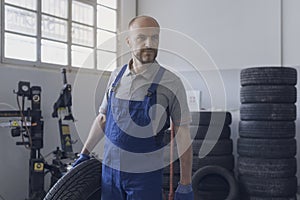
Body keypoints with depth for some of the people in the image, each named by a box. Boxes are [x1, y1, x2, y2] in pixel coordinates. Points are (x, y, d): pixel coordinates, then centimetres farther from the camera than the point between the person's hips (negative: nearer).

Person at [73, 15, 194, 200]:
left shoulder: (171, 82, -9)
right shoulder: (116, 76, 4)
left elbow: (183, 134, -8)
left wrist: (185, 185, -8)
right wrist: (85, 153, 17)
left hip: (146, 174, -4)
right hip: (109, 169, 4)